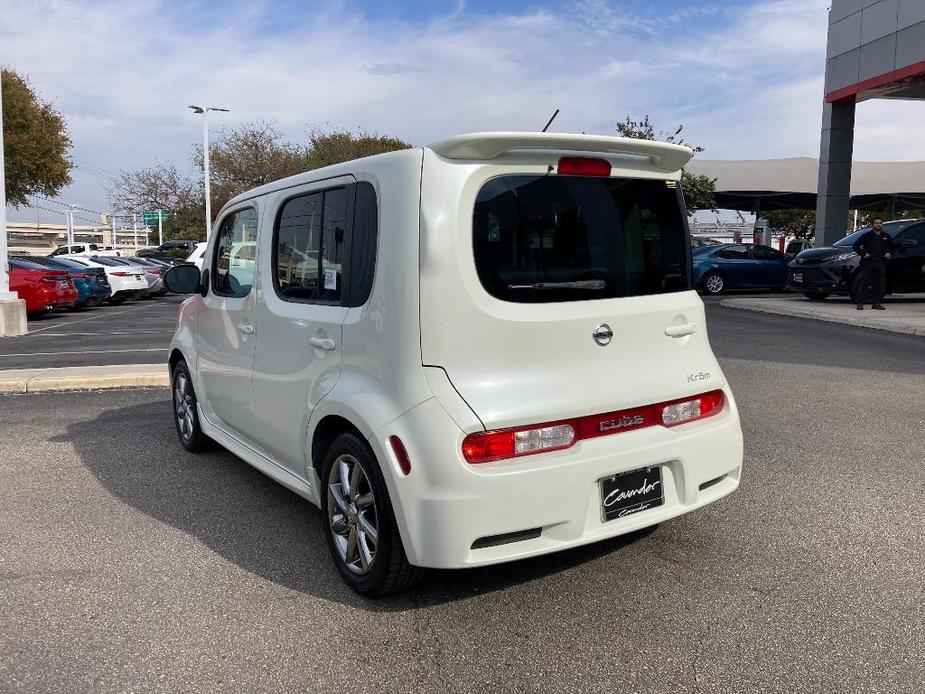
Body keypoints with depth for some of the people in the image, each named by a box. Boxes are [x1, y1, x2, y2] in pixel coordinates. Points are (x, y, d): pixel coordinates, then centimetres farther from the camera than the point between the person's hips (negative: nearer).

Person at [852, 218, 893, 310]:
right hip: (868, 262, -4)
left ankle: (876, 303, 10)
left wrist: (889, 253, 7)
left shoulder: (886, 237, 14)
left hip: (880, 263, 4)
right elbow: (855, 246, 0)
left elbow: (891, 247, 27)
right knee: (864, 283, -6)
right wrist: (863, 254, -10)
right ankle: (860, 303, -4)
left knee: (879, 284, 4)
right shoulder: (866, 236, 2)